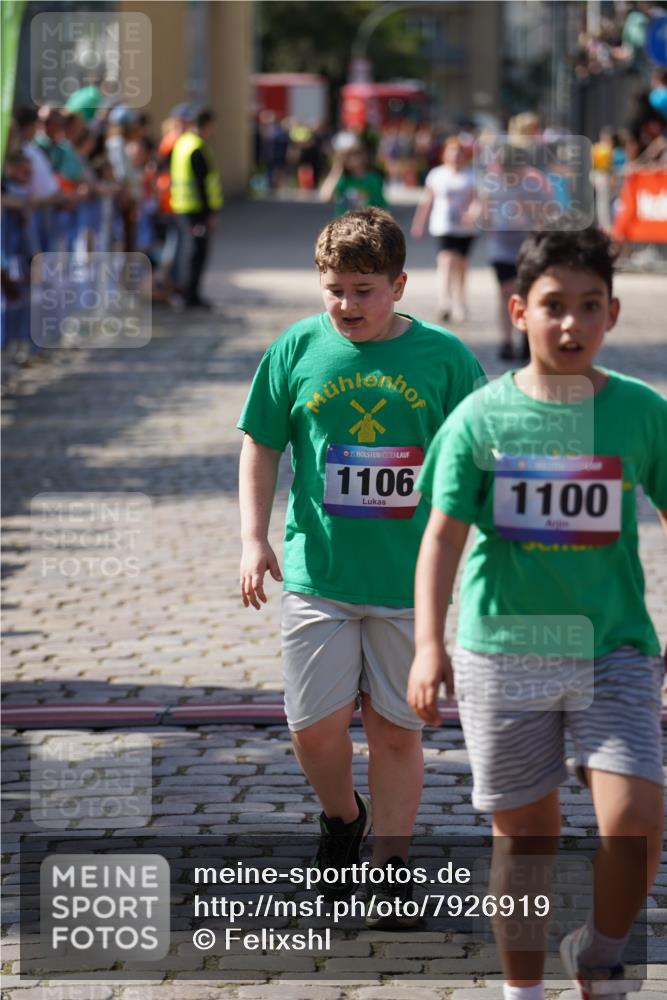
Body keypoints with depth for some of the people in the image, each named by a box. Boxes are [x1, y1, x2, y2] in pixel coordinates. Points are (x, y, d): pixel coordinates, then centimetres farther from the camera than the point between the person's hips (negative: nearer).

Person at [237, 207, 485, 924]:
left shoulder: (442, 357, -3)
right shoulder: (297, 350, 0)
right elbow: (262, 445, 9)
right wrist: (254, 537, 1)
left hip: (408, 578, -1)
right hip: (316, 574, 1)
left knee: (396, 730, 6)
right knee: (315, 727, -1)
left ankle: (390, 867, 20)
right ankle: (342, 814, 30)